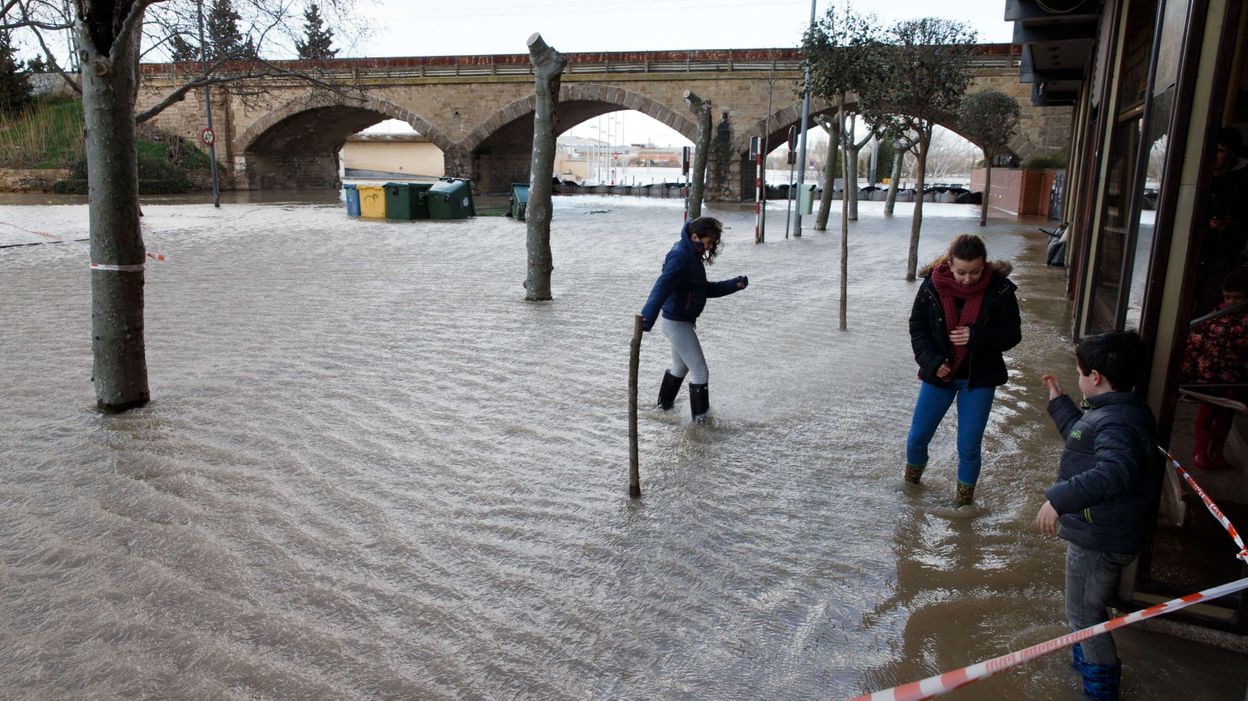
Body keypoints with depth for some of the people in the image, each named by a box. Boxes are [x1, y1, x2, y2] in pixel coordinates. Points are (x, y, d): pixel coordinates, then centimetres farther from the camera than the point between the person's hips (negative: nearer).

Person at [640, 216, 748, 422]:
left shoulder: (691, 255, 8)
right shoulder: (680, 257, -22)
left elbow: (705, 289, 14)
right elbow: (661, 288, -36)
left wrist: (734, 284, 3)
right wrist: (646, 320, -47)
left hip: (679, 322, 10)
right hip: (677, 323, -10)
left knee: (680, 367, 28)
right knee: (700, 372, -1)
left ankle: (665, 403, 46)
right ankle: (701, 418, 11)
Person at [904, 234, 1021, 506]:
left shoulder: (999, 289, -14)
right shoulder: (933, 285, -11)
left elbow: (1012, 334, -7)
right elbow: (917, 325, -1)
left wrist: (976, 336, -25)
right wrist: (931, 361, -14)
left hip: (979, 380, -1)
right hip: (939, 374, 2)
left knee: (969, 446, 4)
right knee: (917, 437, 11)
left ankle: (964, 499, 27)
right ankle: (910, 483, 39)